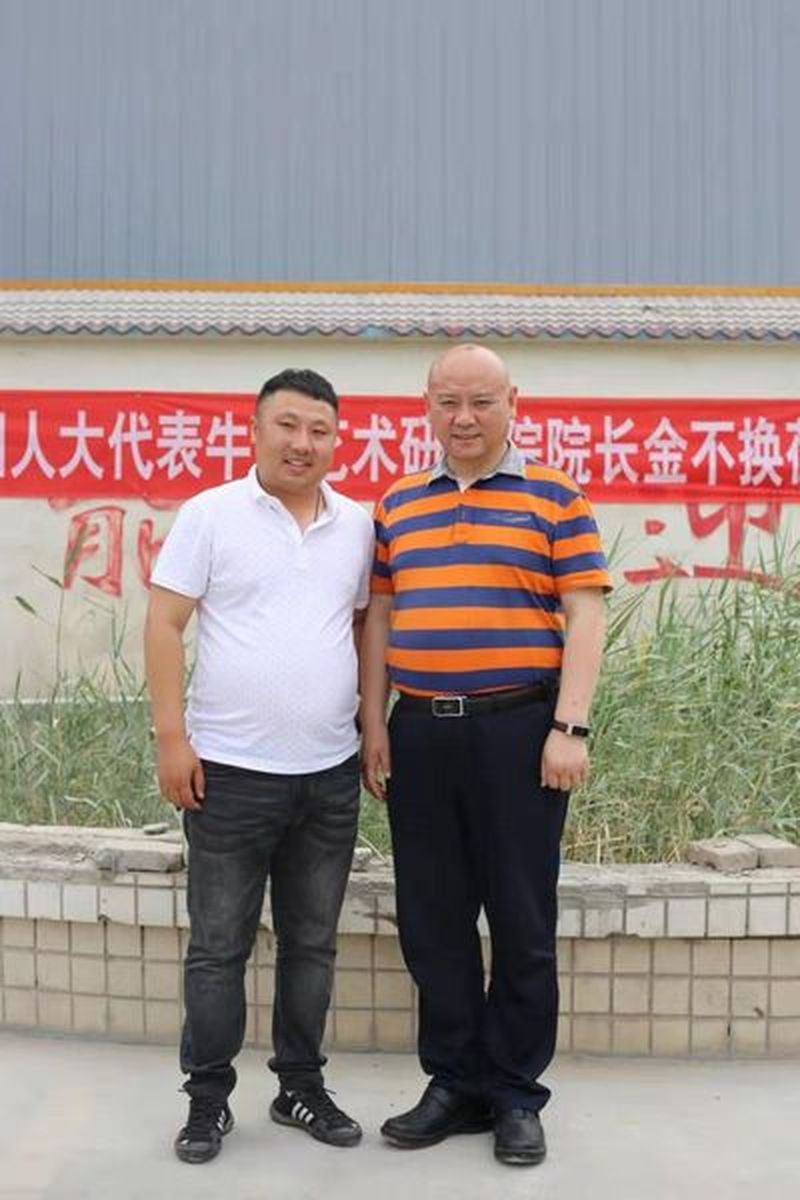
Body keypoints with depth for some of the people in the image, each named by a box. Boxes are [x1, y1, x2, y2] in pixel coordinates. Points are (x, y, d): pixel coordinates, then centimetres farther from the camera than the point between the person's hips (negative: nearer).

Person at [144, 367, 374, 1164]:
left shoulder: (357, 525, 8)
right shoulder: (211, 514, -4)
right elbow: (164, 626, -6)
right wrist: (172, 737, -11)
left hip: (331, 773, 4)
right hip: (230, 769, -3)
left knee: (311, 943, 14)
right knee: (218, 947, 7)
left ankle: (301, 1088, 29)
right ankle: (208, 1099, 23)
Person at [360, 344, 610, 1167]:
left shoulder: (553, 498, 2)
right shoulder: (395, 506, 13)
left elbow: (584, 615, -3)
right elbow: (378, 619, 13)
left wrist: (569, 728, -11)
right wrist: (374, 726, 6)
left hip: (519, 728, -3)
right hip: (421, 731, 4)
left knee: (522, 922, 5)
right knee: (431, 920, 10)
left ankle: (517, 1094, 21)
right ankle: (454, 1083, 25)